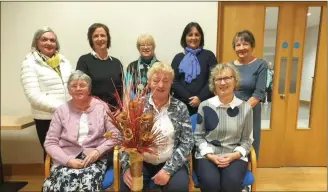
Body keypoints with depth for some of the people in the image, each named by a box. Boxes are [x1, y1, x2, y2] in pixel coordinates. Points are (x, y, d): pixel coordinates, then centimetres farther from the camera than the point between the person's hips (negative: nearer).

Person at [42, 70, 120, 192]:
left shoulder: (101, 107, 4)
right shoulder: (62, 110, 7)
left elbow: (115, 135, 3)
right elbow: (50, 143, 6)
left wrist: (98, 151, -12)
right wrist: (68, 160, -9)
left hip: (95, 158, 0)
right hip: (66, 160, 1)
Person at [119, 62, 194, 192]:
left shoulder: (180, 108, 0)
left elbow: (187, 142, -4)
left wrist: (168, 169, -14)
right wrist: (127, 166, -13)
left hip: (171, 163, 0)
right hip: (140, 161, 1)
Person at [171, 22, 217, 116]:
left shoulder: (209, 55, 7)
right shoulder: (178, 58, 11)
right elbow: (173, 82, 2)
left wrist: (200, 98, -12)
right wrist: (189, 98, -9)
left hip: (204, 103, -1)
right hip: (181, 104, 1)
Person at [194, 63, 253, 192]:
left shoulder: (245, 108, 3)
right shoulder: (205, 106, 0)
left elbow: (247, 139, 8)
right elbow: (198, 136, 4)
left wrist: (234, 155, -10)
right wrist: (210, 155, -11)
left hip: (235, 156, 1)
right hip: (207, 155, 0)